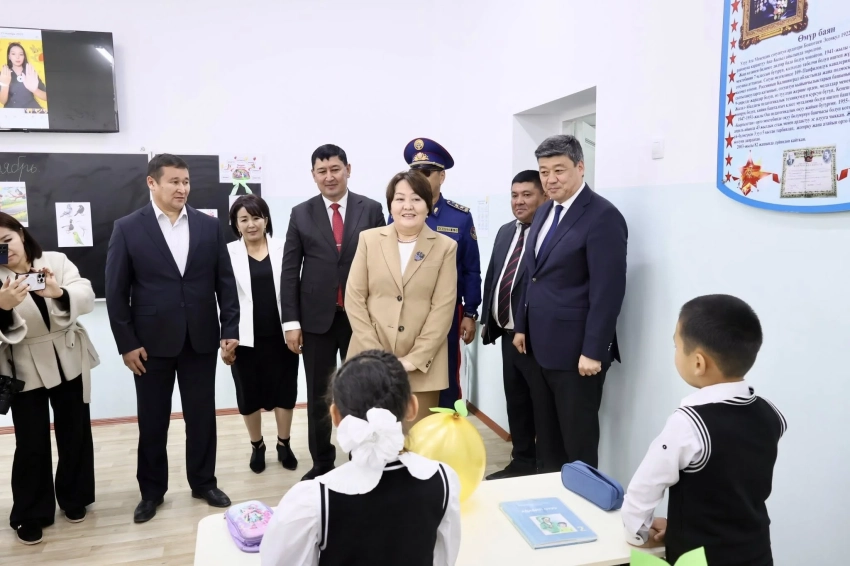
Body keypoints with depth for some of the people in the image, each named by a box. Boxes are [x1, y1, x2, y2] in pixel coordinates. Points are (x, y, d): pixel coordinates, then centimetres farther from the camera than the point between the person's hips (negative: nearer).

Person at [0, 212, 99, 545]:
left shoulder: (57, 261, -3)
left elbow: (87, 298, -14)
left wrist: (60, 293, -35)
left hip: (69, 362, 1)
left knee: (75, 434, 12)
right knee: (32, 443, 2)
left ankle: (74, 498, 32)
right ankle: (30, 514, 21)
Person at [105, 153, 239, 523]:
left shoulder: (209, 226, 3)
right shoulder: (128, 228, -3)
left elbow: (225, 282, 4)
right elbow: (116, 292, -3)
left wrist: (230, 329, -2)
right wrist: (126, 343, -7)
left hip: (201, 339, 2)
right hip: (152, 341, -1)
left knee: (202, 416, 11)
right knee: (152, 421, 11)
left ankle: (204, 482, 29)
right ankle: (151, 490, 29)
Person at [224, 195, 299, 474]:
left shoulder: (282, 248, 1)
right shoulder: (229, 253, -2)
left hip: (280, 334, 1)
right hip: (246, 337, 0)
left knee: (284, 391, 10)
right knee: (249, 395, 11)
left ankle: (283, 444, 29)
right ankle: (257, 446, 31)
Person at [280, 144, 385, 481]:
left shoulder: (371, 210, 1)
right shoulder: (301, 214, 4)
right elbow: (289, 270, 3)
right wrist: (291, 321, -3)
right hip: (316, 318, 1)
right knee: (318, 396, 10)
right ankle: (321, 464, 26)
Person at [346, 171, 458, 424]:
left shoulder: (445, 247, 2)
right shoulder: (369, 239, 4)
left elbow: (443, 307, -3)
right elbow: (354, 298, 1)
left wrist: (415, 358, -10)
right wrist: (375, 353, -7)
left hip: (421, 365, 0)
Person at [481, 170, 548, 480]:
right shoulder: (506, 232, 13)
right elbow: (492, 277, 18)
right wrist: (487, 319, 14)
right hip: (508, 333, 8)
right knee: (516, 402, 19)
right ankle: (522, 461, 36)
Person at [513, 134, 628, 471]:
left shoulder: (603, 216, -15)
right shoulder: (544, 212, 11)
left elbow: (608, 290, -19)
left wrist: (593, 352, -20)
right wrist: (522, 326, 15)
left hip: (576, 351, -8)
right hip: (540, 346, 8)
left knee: (578, 442, 7)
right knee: (546, 435, 19)